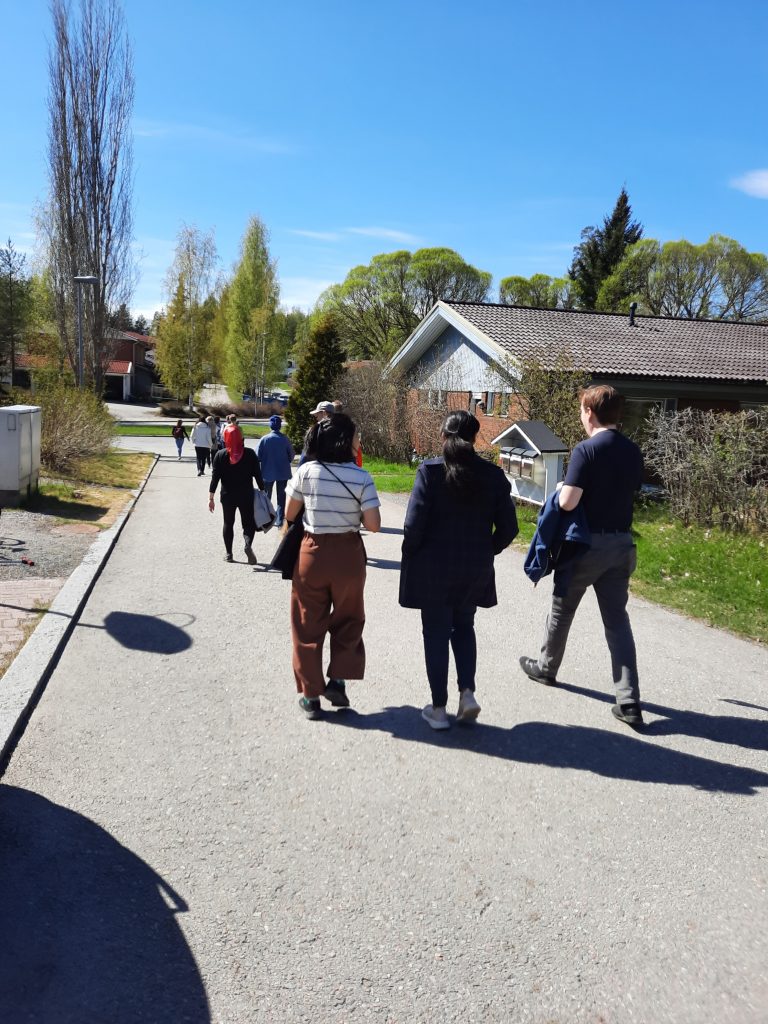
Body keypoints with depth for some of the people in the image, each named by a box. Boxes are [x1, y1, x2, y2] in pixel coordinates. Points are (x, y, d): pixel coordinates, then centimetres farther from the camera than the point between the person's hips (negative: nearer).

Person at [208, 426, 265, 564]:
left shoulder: (220, 455, -4)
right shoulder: (250, 453, -5)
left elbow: (215, 477, -5)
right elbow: (257, 474, -4)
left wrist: (211, 497, -1)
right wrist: (262, 490, 7)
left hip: (227, 495, 1)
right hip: (246, 495, -1)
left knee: (228, 523, 16)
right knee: (248, 523, 6)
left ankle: (229, 553, 18)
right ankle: (248, 545, -22)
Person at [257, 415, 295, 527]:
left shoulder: (265, 439, -14)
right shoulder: (284, 439, -11)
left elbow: (258, 456, -10)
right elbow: (291, 456, -4)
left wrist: (265, 462, 9)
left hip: (267, 472, 0)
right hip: (283, 472, 0)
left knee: (266, 496, 17)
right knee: (281, 496, 11)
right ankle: (279, 519, 9)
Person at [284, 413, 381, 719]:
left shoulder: (306, 471, -8)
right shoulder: (361, 478, -10)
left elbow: (289, 515, -1)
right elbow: (374, 525, -11)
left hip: (312, 552, 1)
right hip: (348, 554, 0)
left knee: (309, 625, 12)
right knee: (348, 619, 20)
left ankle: (310, 694, 18)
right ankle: (338, 679, 13)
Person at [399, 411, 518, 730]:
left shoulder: (430, 470, -12)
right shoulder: (493, 474, -3)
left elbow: (414, 524, -16)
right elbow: (508, 527, -1)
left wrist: (410, 559, 0)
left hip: (433, 566, -3)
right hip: (476, 569, 3)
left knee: (436, 633, 10)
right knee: (463, 626, 23)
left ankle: (439, 708, 17)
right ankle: (467, 693, 9)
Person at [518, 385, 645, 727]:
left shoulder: (586, 450, -16)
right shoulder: (633, 451, 5)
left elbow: (567, 502, -20)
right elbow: (630, 490, 14)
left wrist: (562, 489, 0)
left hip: (587, 544, -5)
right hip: (622, 544, 5)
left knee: (562, 609, 16)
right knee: (617, 619, 6)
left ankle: (546, 667, 38)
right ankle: (629, 702, 1)